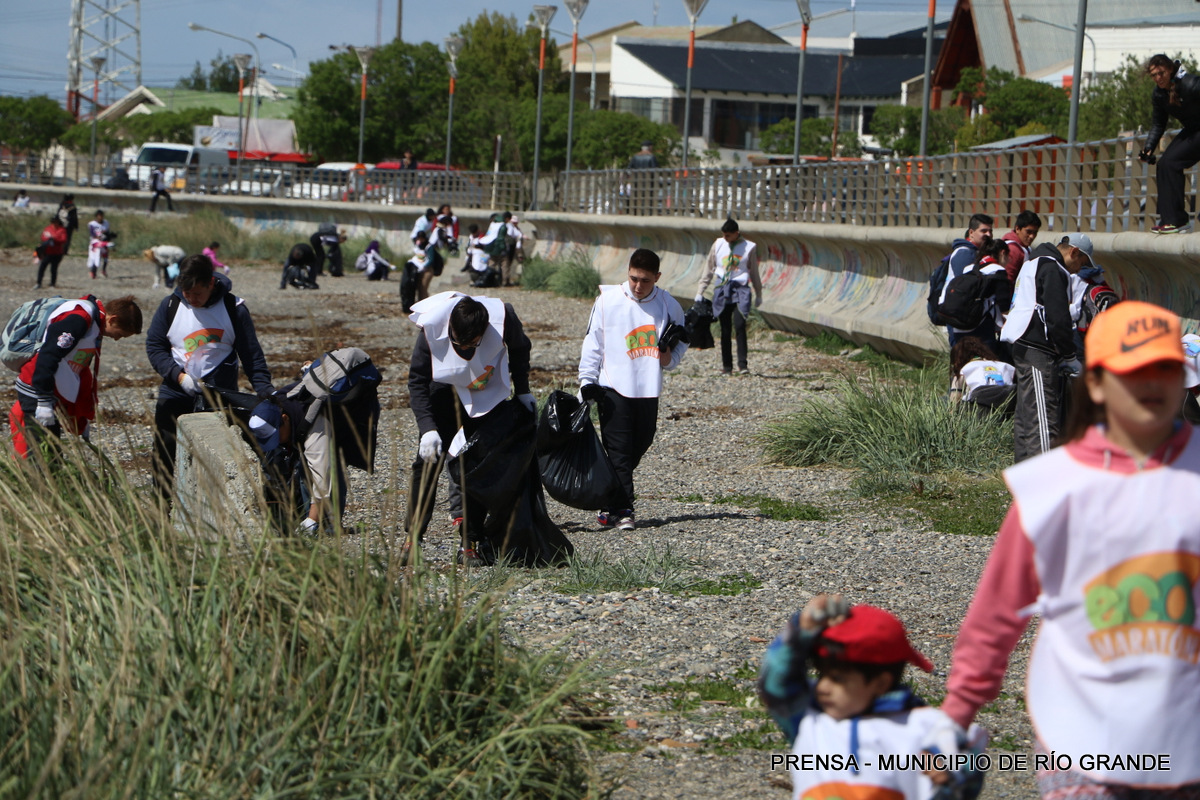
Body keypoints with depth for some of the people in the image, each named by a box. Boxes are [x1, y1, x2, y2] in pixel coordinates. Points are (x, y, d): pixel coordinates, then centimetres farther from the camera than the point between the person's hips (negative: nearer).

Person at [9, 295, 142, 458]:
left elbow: (82, 371, 21)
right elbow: (48, 357, -25)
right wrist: (44, 401, -25)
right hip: (37, 390, -10)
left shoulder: (94, 322, 14)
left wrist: (84, 420, 24)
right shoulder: (78, 319, -19)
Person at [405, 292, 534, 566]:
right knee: (429, 458, -12)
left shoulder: (503, 317, -28)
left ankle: (469, 543, -3)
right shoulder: (432, 328, -30)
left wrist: (522, 391, 0)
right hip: (445, 388, -1)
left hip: (487, 396, 1)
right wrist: (428, 428, -30)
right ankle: (412, 538, -6)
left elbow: (519, 350, -3)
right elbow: (417, 381, -20)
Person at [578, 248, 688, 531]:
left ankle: (610, 503, 24)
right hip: (613, 389, -3)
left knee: (640, 445, 7)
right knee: (619, 451, -7)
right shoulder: (608, 300, -3)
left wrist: (667, 353, -10)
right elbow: (593, 343, 4)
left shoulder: (669, 306, 2)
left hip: (648, 390, 3)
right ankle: (622, 511, -6)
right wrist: (587, 380, -2)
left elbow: (671, 361, 13)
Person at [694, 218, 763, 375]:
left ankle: (742, 364, -12)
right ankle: (726, 364, 10)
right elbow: (708, 269, 13)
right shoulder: (718, 245, 6)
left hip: (740, 289, -2)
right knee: (725, 329, 3)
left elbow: (754, 273, 11)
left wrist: (758, 295, 16)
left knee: (739, 325, -16)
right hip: (722, 289, 2)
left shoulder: (749, 247, 1)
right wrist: (700, 292, 12)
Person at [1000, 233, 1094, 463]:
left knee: (1027, 413, 14)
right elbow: (1058, 317, -16)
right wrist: (1070, 356, -7)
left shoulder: (1034, 263, 23)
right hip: (1037, 351, -11)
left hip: (1024, 347, 11)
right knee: (1044, 416, -14)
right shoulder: (1052, 269, -11)